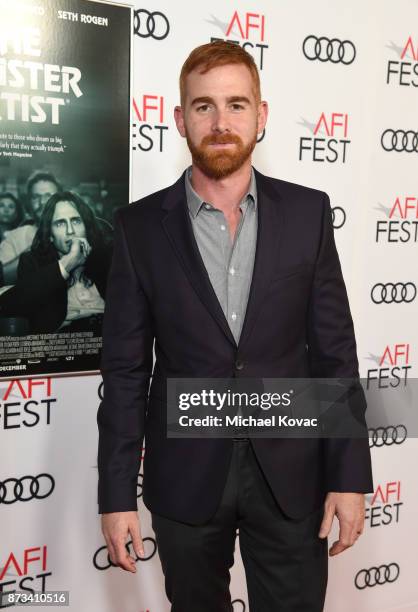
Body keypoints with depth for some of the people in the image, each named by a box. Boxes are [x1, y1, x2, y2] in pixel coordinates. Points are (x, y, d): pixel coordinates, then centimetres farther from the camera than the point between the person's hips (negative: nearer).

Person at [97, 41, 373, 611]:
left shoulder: (308, 211, -2)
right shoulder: (140, 225, -4)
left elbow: (335, 351, -1)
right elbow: (125, 370, -3)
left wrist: (349, 476, -4)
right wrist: (117, 495, -4)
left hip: (291, 473, 1)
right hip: (185, 477, 0)